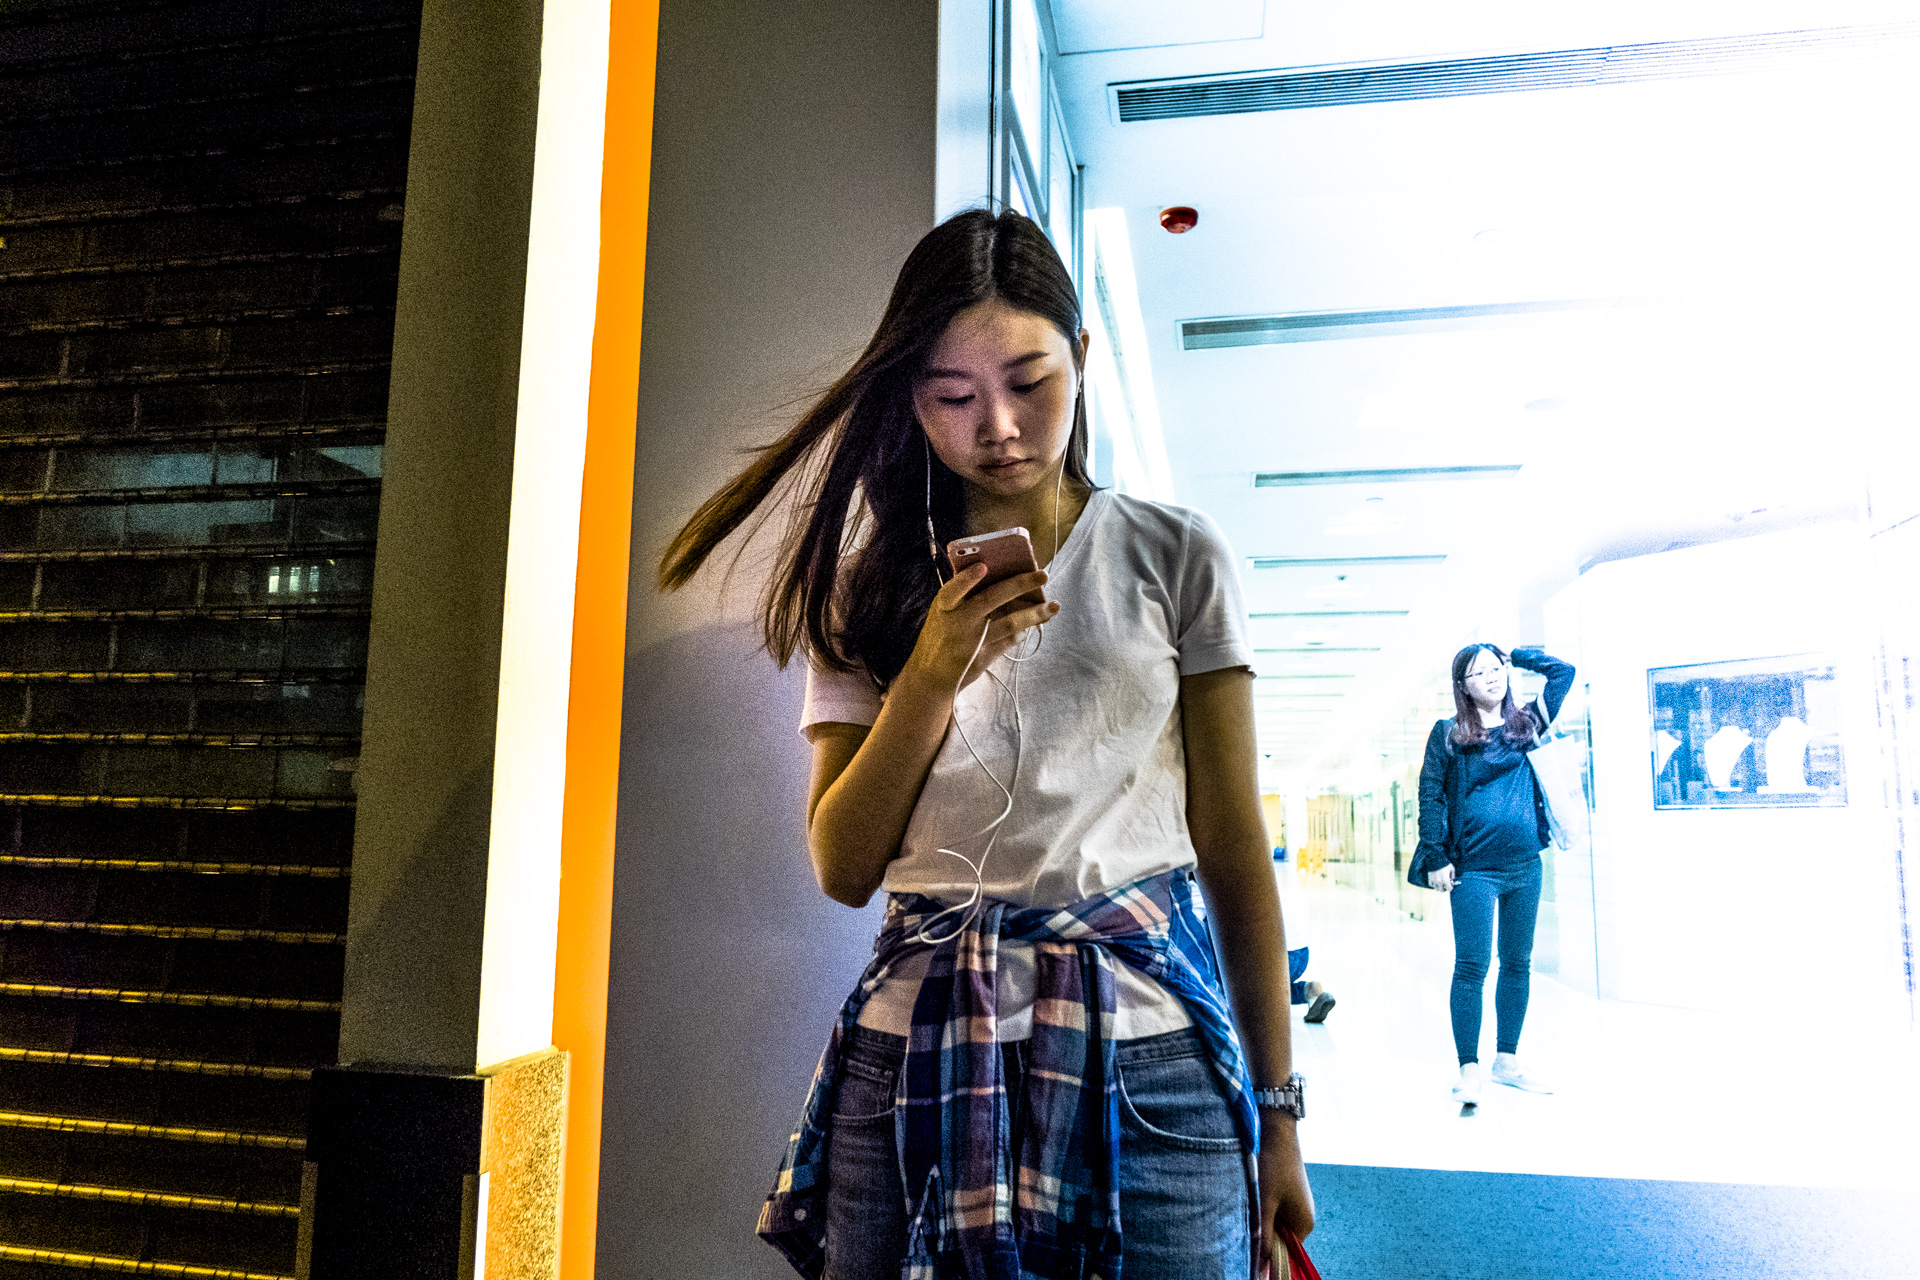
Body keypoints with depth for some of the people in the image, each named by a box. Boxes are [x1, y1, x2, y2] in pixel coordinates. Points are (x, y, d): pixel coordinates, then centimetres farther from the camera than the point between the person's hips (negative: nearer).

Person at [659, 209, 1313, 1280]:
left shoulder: (1176, 558, 2)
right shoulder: (871, 587, 7)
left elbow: (1235, 846, 2)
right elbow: (844, 867, 2)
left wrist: (1277, 1109, 1)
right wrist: (933, 677, -13)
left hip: (1149, 1048, -1)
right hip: (919, 1046, 2)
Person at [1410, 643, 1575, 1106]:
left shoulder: (1523, 724, 10)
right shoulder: (1448, 733, -1)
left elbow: (1563, 671, 13)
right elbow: (1430, 796, -4)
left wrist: (1513, 655, 10)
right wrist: (1435, 858, -10)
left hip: (1525, 865, 5)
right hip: (1474, 868, -5)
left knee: (1518, 963, 12)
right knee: (1472, 967, -6)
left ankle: (1507, 1060, 24)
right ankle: (1469, 1070, 0)